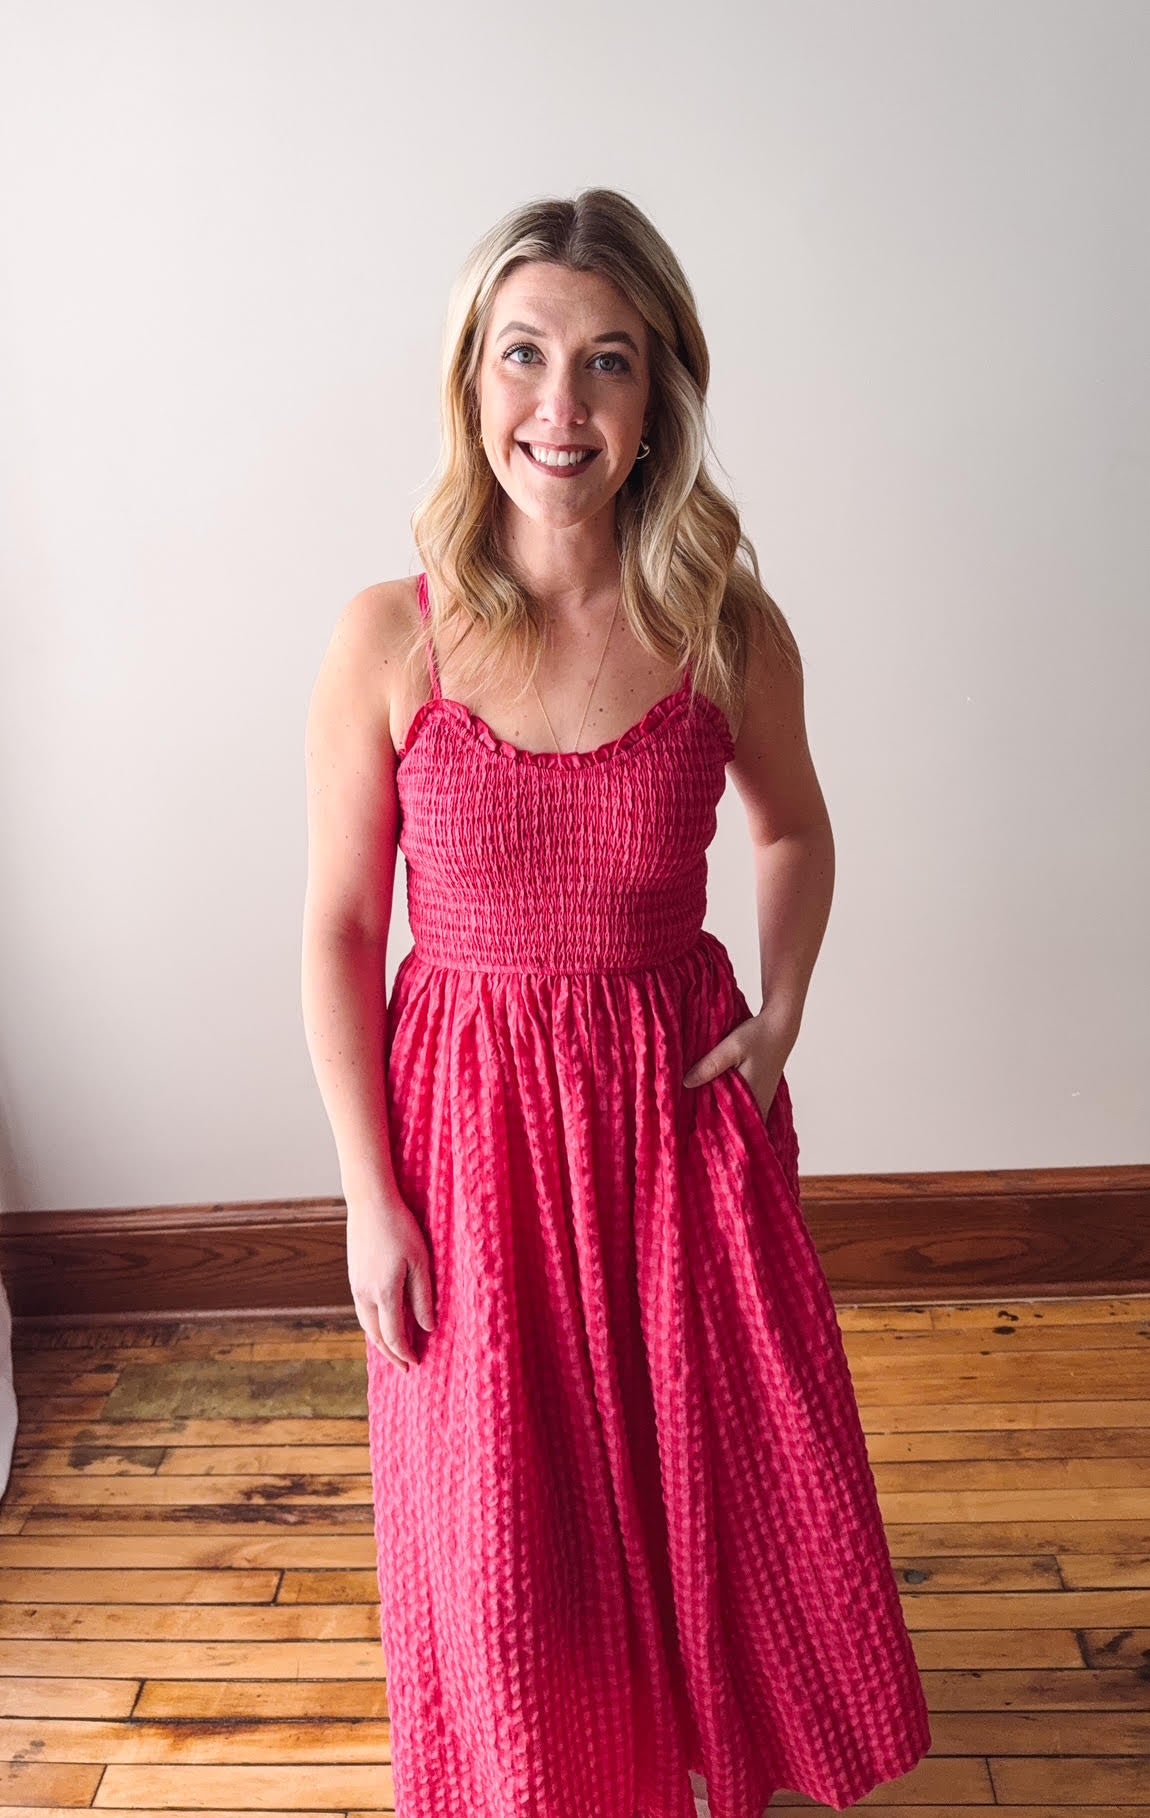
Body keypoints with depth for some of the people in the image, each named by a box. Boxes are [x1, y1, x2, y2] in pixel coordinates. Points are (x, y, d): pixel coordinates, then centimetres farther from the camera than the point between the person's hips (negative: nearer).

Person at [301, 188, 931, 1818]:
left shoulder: (728, 627, -9)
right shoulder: (390, 640, -13)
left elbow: (795, 830, 10)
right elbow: (338, 929, -7)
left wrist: (781, 1018, -3)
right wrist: (371, 1196, -7)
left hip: (683, 1095, 2)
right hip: (469, 1110, -1)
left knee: (724, 1473, 18)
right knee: (502, 1514, 15)